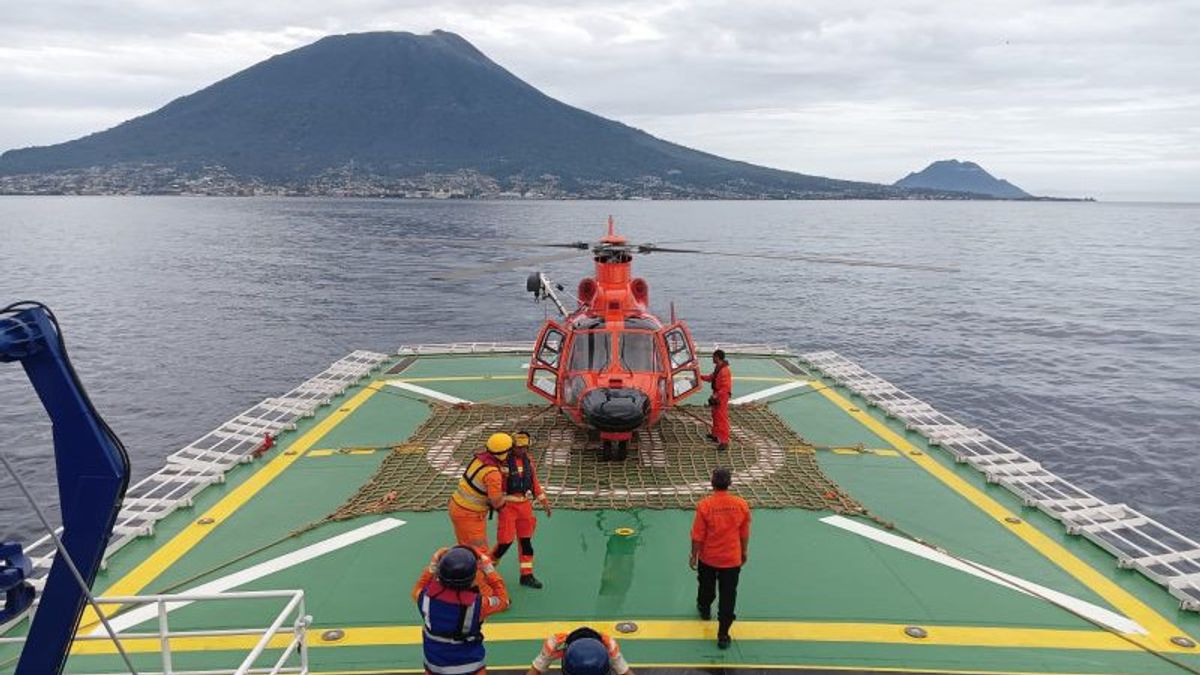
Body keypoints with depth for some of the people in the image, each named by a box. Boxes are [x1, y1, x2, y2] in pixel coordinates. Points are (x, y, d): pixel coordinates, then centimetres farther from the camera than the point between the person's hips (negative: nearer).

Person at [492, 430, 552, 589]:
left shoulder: (528, 460, 5)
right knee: (505, 540, -4)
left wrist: (543, 501, 13)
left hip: (525, 504, 6)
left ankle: (527, 575, 18)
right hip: (507, 505, -6)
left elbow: (534, 481, 13)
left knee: (526, 540, 9)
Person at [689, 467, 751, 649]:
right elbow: (745, 534, 0)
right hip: (732, 559, 0)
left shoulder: (704, 505, -20)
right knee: (728, 596, 7)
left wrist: (694, 555, 1)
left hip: (708, 558, 0)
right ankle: (723, 635, 9)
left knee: (707, 587, 26)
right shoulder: (741, 504, -12)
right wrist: (744, 552, 16)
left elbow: (697, 536, -13)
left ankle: (704, 609, 53)